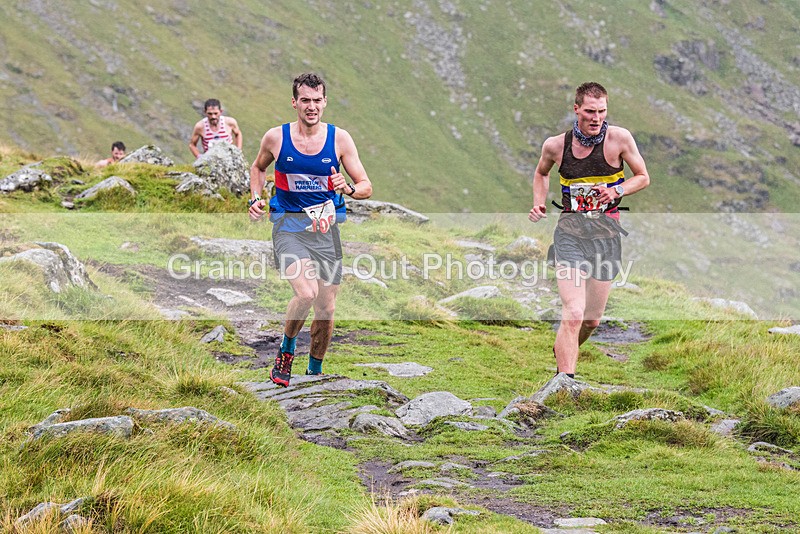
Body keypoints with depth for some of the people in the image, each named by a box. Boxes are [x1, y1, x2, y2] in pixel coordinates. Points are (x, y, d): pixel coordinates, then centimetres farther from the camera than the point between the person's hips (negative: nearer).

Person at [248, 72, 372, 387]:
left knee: (326, 307, 6)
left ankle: (315, 371, 29)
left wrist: (348, 188, -21)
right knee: (307, 293, -25)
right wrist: (255, 199, 3)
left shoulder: (339, 139, -2)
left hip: (325, 229, 2)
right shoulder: (276, 137, -3)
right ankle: (286, 351, 3)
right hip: (289, 227, -2)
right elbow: (258, 168, 20)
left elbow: (366, 187, 1)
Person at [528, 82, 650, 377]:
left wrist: (616, 191, -12)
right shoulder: (555, 145, -1)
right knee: (573, 315, -18)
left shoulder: (619, 138, -5)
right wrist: (539, 204, 4)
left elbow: (643, 177, 6)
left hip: (607, 233, 1)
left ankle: (562, 353, 42)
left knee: (592, 319, 11)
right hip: (570, 232, -1)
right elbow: (541, 173, 21)